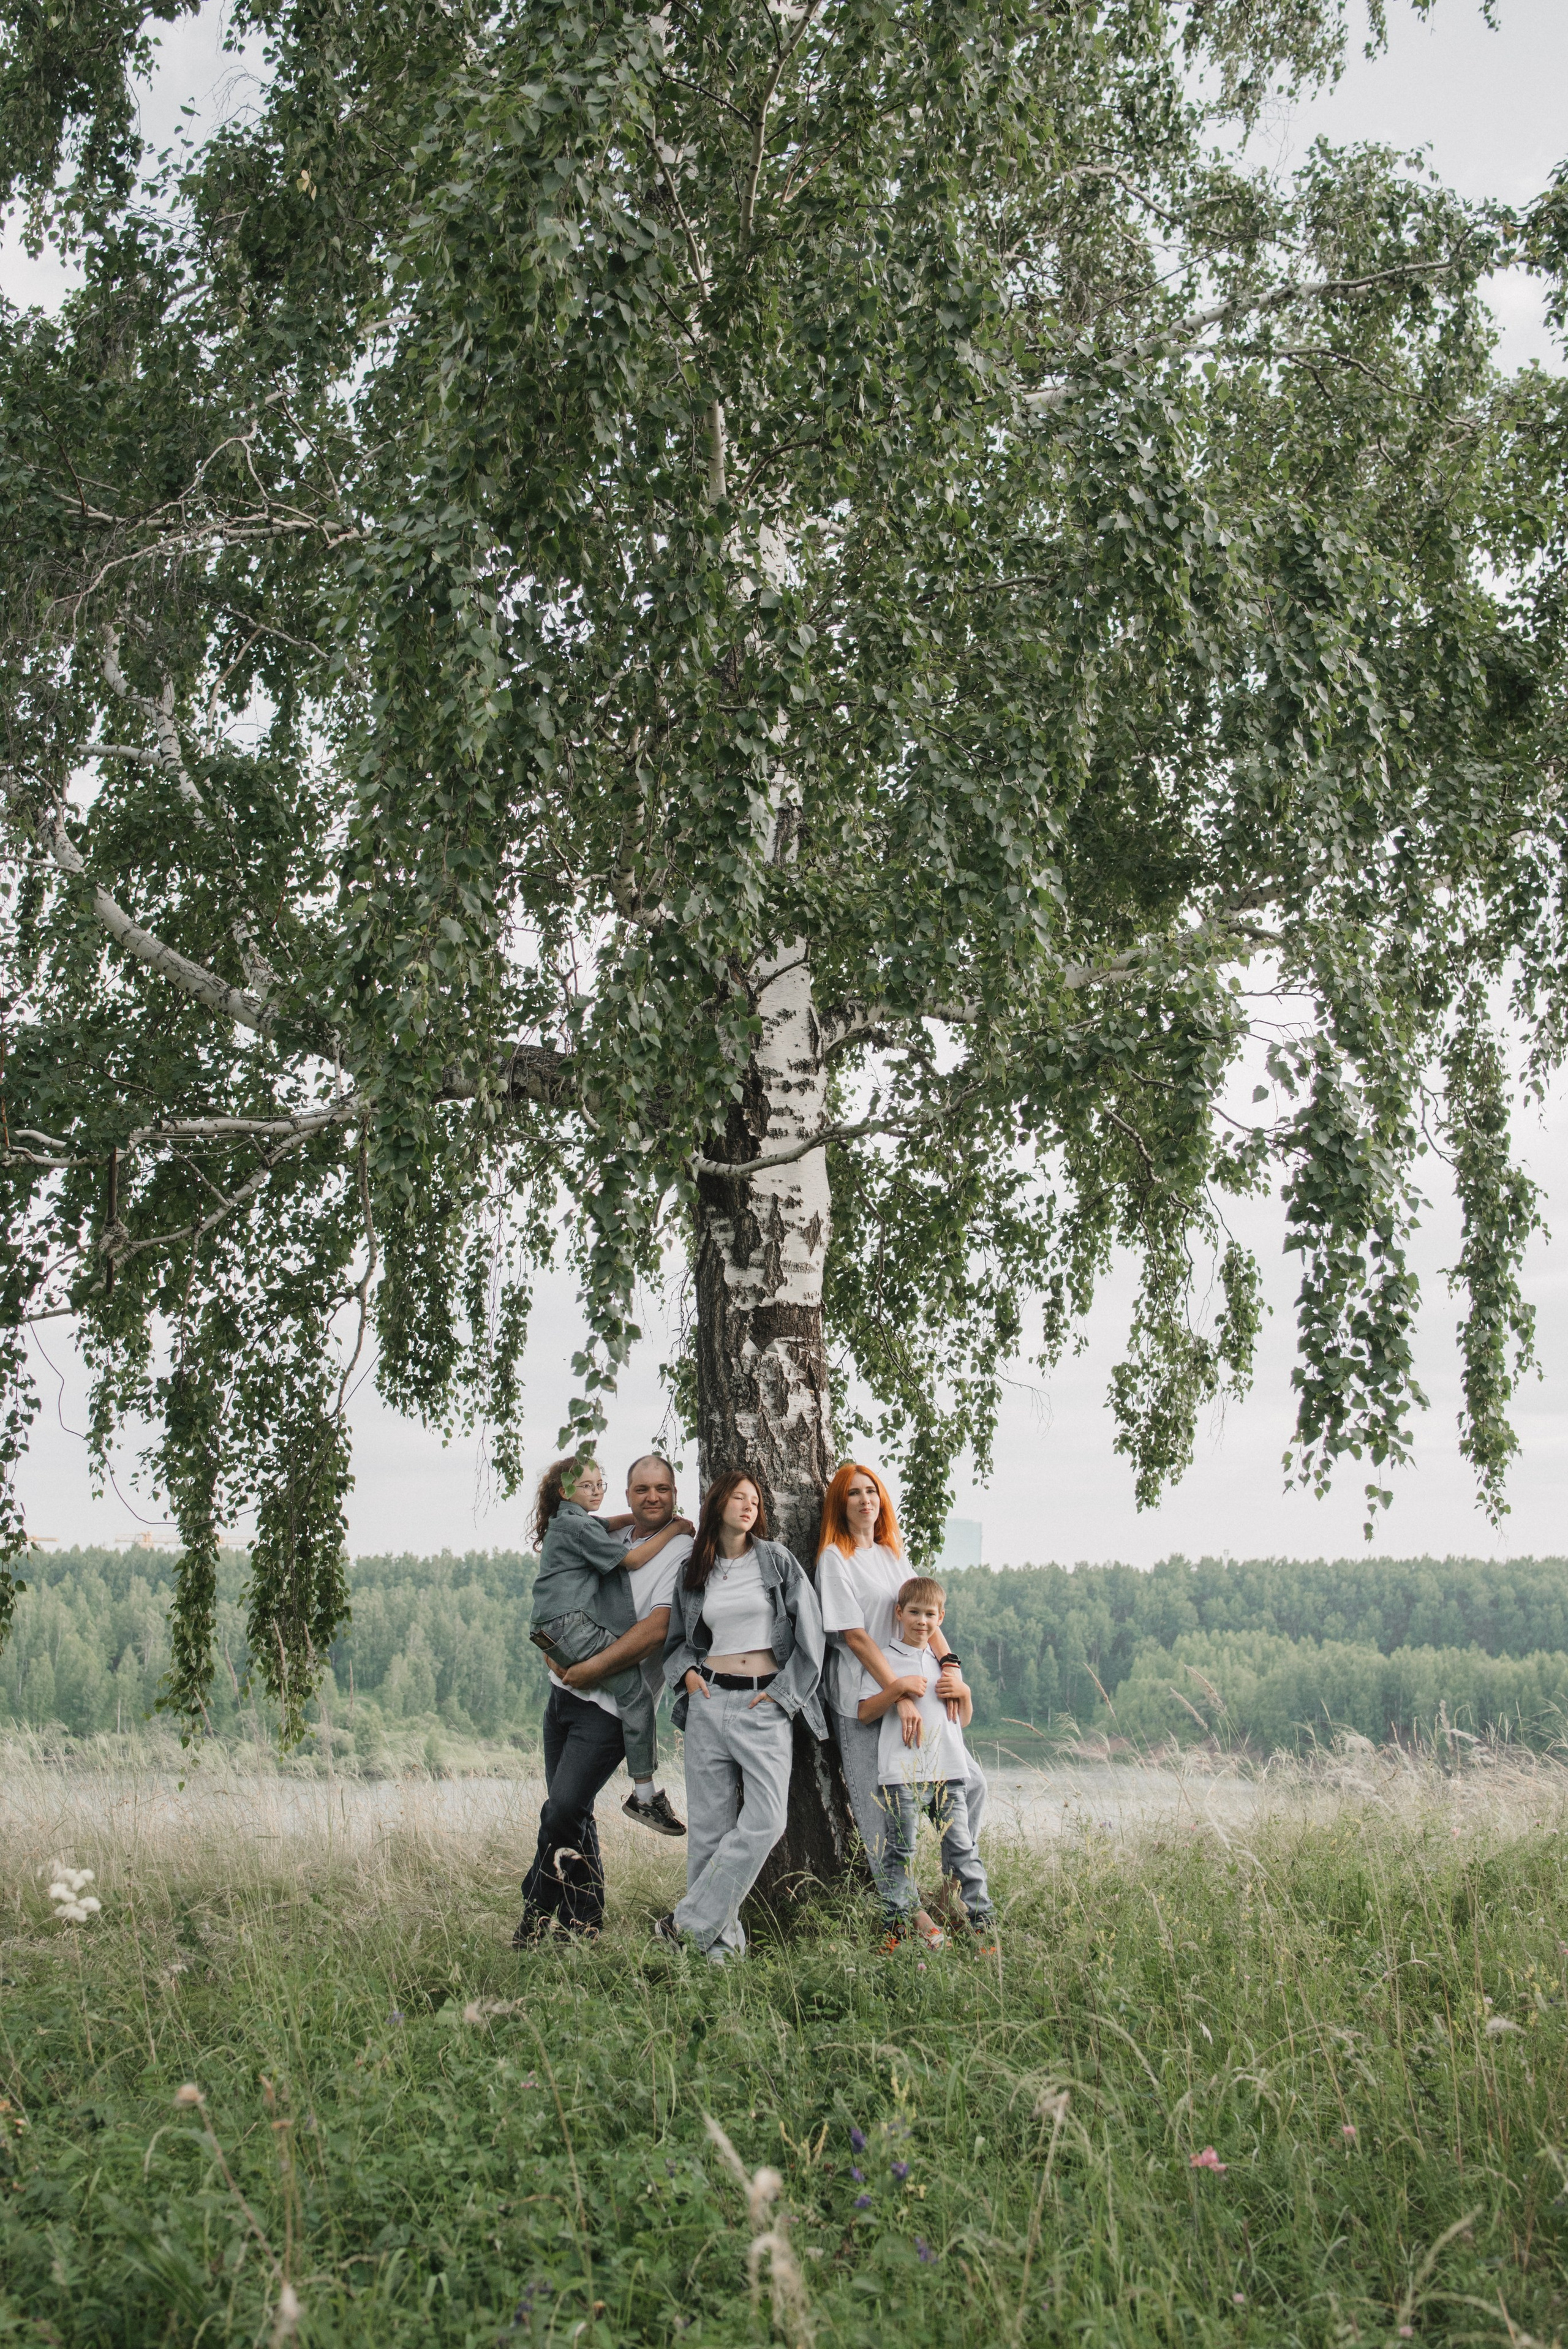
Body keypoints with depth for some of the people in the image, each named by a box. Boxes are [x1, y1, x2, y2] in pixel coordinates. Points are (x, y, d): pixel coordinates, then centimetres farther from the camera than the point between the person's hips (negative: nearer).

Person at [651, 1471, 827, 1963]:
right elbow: (677, 1639, 23)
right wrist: (687, 1672, 3)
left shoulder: (777, 1561, 5)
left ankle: (691, 1921, -8)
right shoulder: (694, 1574, 12)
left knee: (764, 1821, -16)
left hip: (765, 1704, -2)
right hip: (709, 1701, 2)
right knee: (710, 1824, 0)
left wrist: (783, 1692, -3)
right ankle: (721, 1938, 6)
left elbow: (809, 1632, 2)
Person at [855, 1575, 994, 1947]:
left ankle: (981, 1920, 5)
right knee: (900, 1853, -2)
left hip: (948, 1771, 4)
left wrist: (964, 1692, 4)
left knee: (962, 1846, 2)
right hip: (902, 1773, -4)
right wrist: (900, 1688, -14)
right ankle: (899, 1922, 4)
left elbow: (965, 1720, 24)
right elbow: (864, 1713, -4)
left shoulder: (944, 1662, 20)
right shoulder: (884, 1659, 5)